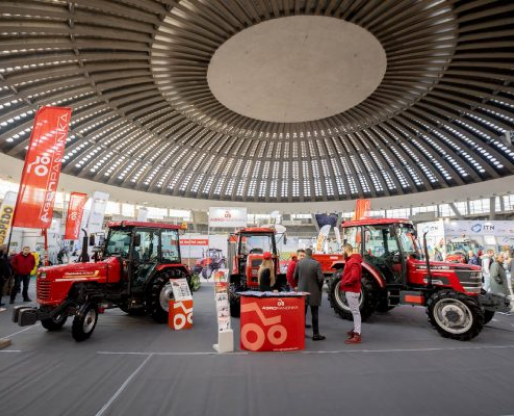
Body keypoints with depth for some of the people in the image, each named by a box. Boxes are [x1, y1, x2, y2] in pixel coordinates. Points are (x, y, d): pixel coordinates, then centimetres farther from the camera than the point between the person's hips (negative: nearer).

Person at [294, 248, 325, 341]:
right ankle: (315, 334, 11)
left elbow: (294, 276, 3)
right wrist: (319, 287, 5)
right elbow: (320, 278, -15)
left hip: (302, 291, 3)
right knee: (314, 314, 6)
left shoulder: (299, 263, -3)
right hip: (313, 292, -3)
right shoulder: (316, 263, -13)